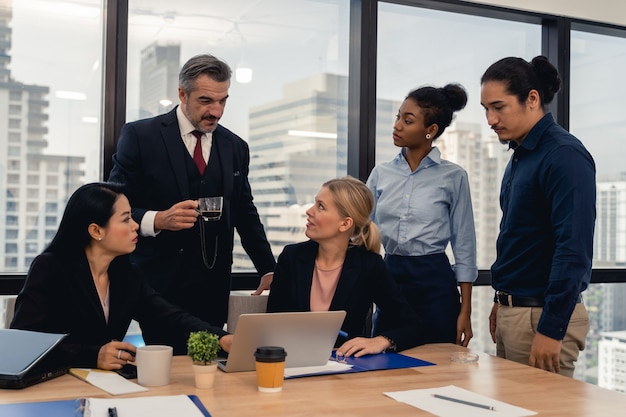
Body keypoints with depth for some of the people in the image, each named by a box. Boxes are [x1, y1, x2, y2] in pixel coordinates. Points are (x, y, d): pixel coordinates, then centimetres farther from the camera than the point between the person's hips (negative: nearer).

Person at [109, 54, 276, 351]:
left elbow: (245, 213, 18)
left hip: (213, 287, 3)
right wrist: (157, 220, -20)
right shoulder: (139, 135, -1)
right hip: (159, 282, -3)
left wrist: (268, 270, 12)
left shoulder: (235, 147, 11)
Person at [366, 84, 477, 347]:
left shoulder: (453, 176, -3)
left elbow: (464, 246, -1)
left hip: (434, 281, -3)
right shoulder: (381, 174, 6)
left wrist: (465, 311, -4)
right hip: (390, 277, 3)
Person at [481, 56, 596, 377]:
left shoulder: (564, 155, -16)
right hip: (511, 311, 8)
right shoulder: (521, 155, 11)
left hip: (543, 315, -8)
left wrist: (551, 330, -22)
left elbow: (574, 249, -21)